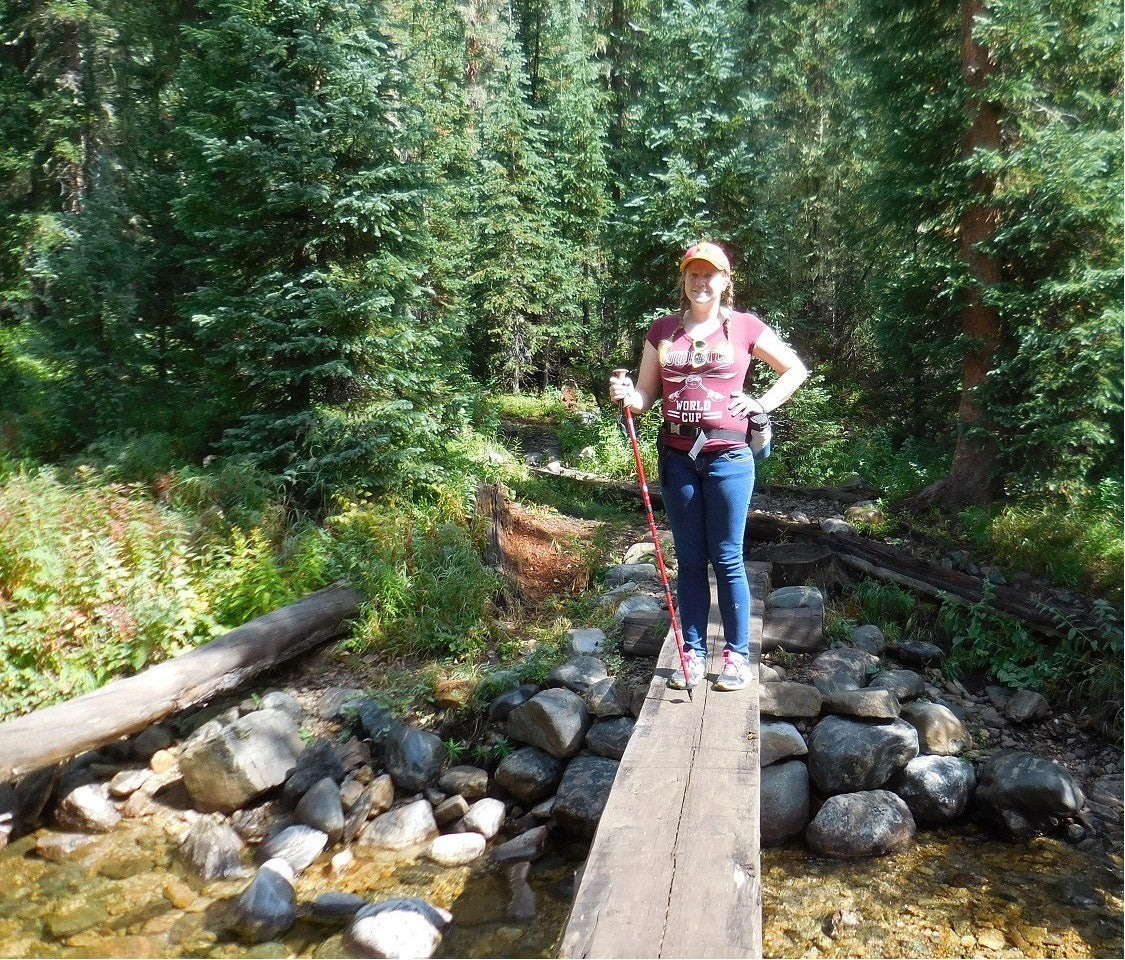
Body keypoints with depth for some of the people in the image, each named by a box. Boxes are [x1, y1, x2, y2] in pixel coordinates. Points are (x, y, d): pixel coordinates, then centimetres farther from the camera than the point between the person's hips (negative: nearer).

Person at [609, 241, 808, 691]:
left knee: (726, 559, 3)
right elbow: (646, 395, 10)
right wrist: (626, 395, -11)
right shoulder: (663, 330, 9)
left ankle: (737, 654, 16)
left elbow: (796, 370, 12)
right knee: (689, 559, 9)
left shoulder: (744, 327, 3)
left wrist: (762, 405, 0)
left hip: (728, 455, -3)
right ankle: (693, 652, 19)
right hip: (677, 456, 3)